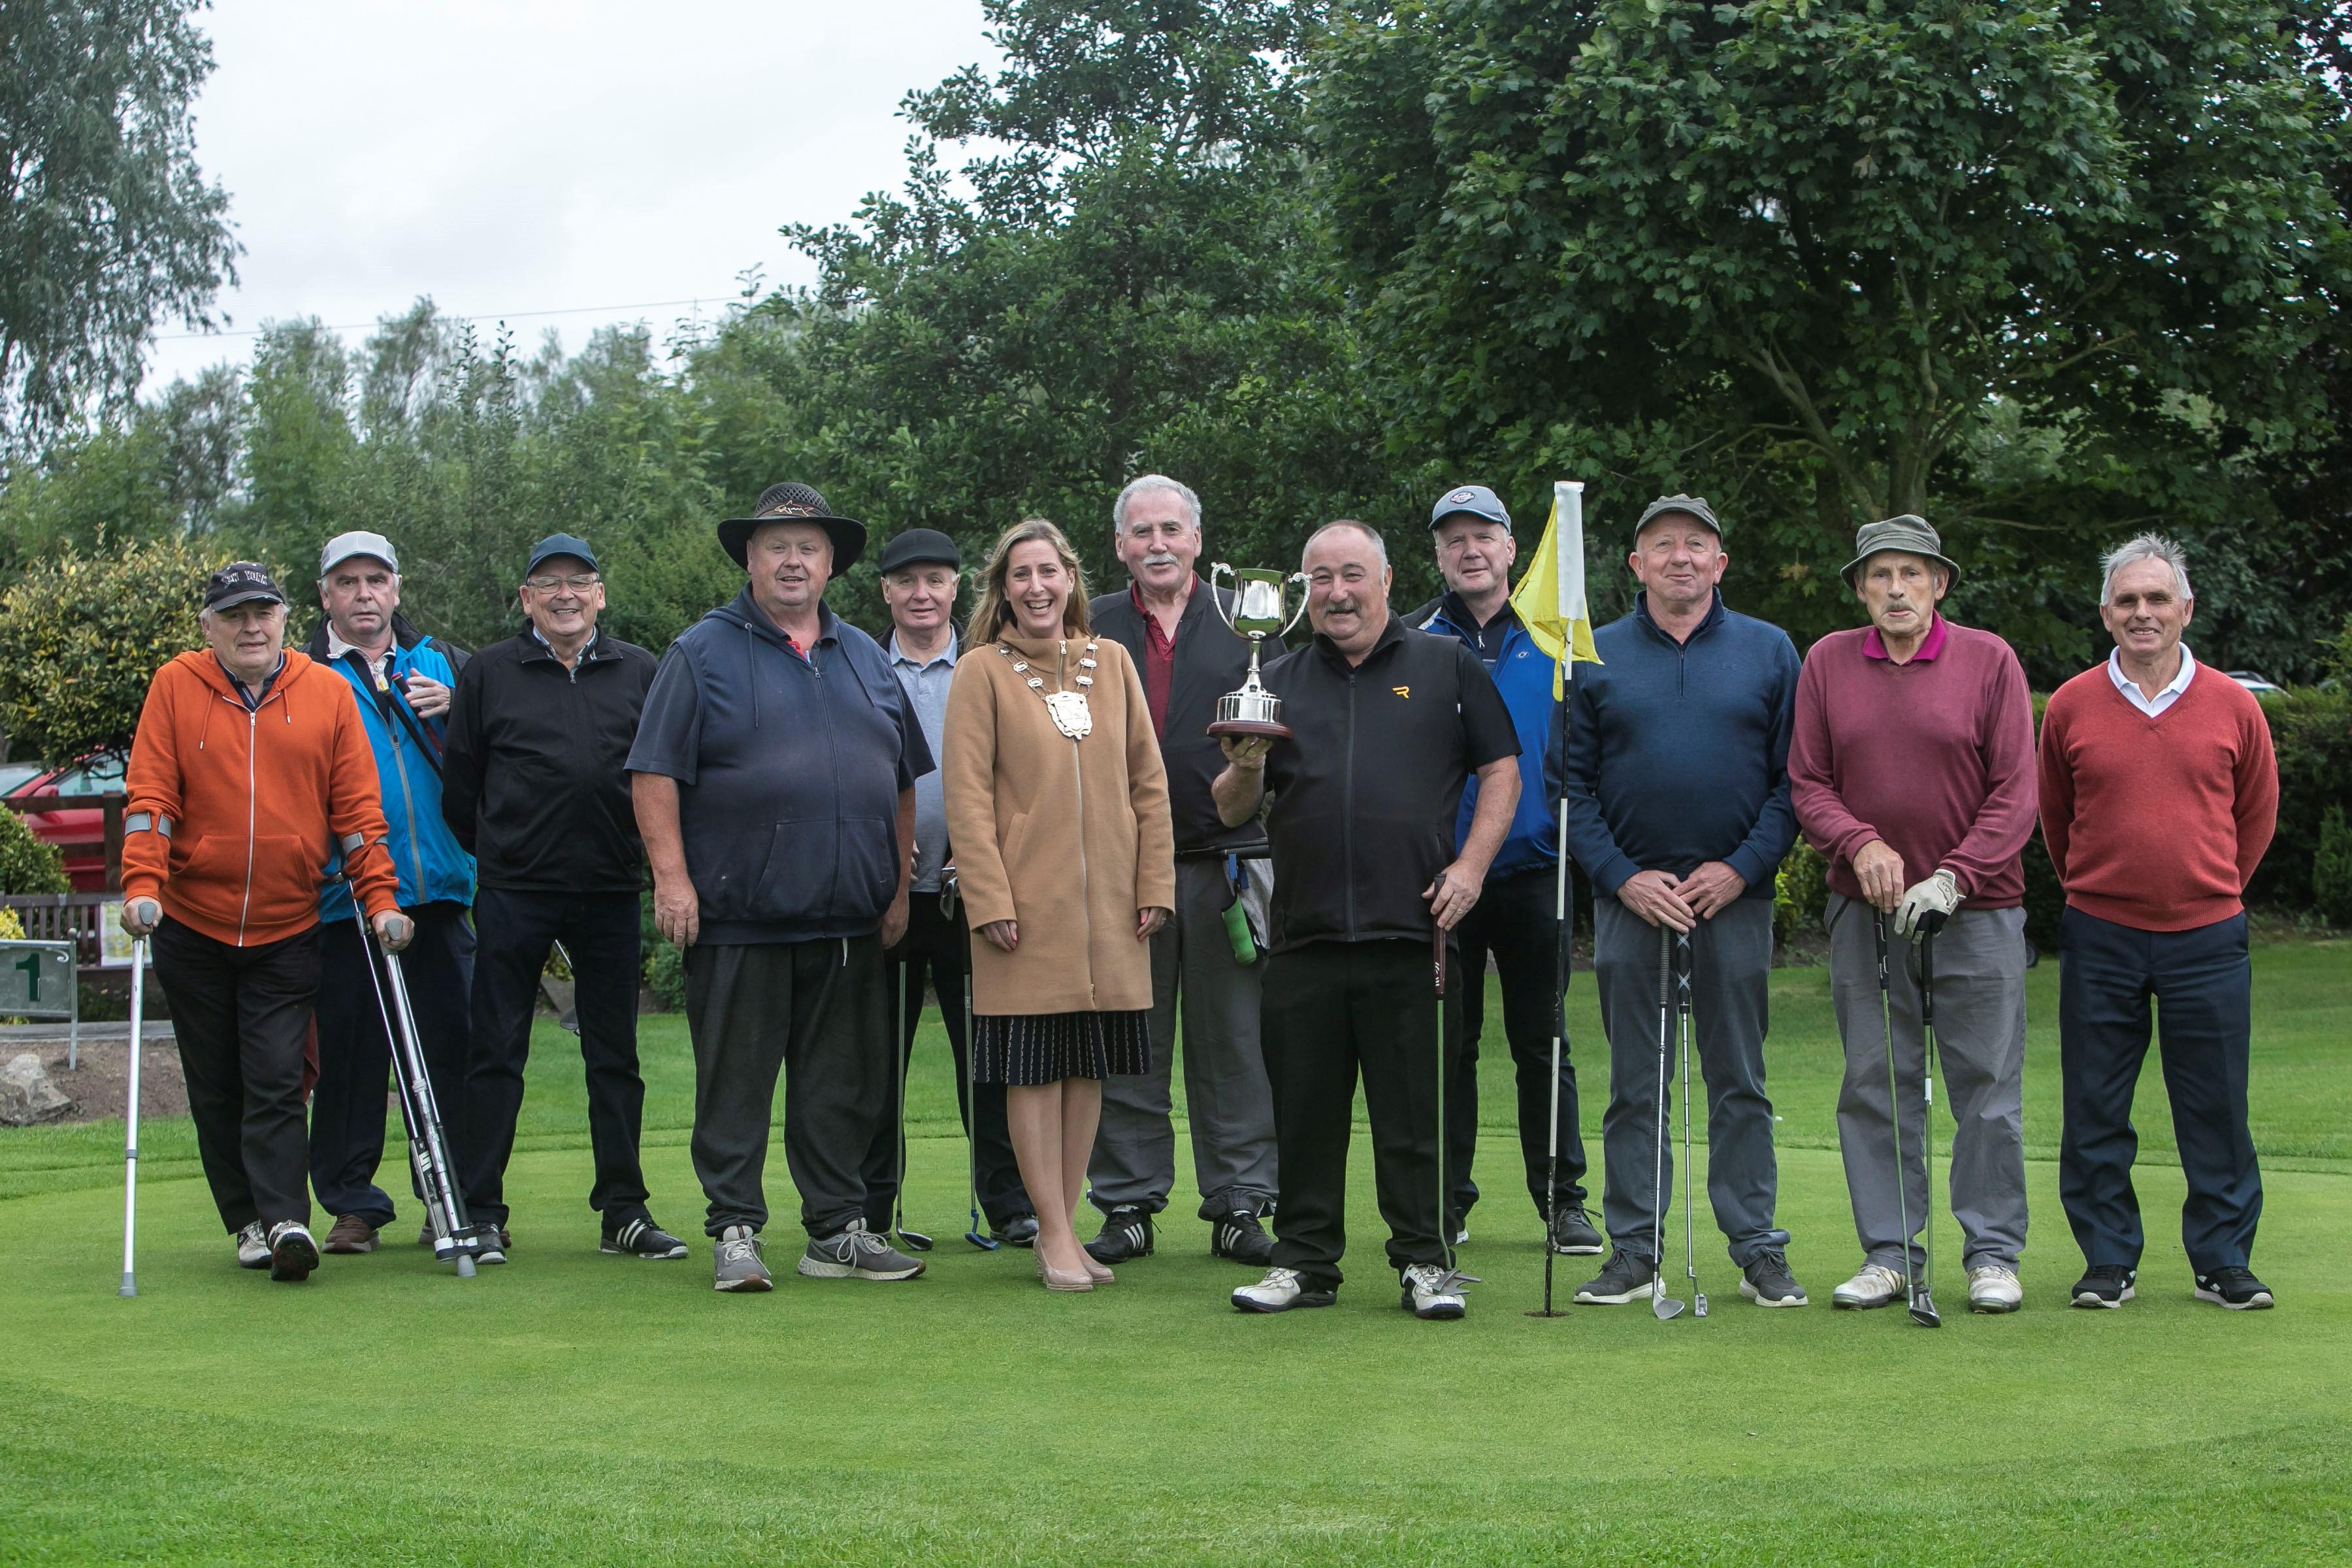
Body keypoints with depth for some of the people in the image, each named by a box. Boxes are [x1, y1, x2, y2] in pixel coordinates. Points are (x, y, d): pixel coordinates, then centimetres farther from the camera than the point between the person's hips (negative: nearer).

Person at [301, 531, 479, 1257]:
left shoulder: (436, 662, 15)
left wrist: (453, 714, -7)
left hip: (438, 890, 2)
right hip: (345, 896, -2)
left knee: (450, 1046, 1)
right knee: (349, 1052, -1)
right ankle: (353, 1203, 9)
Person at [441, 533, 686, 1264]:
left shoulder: (639, 672, 9)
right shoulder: (489, 673, 5)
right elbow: (459, 786, 9)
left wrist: (649, 857, 7)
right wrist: (493, 850, 9)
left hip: (611, 893, 2)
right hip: (514, 893, -2)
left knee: (615, 1057, 7)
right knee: (496, 1057, 1)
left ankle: (623, 1211, 14)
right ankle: (481, 1212, 7)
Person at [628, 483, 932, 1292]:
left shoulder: (865, 658, 16)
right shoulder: (703, 652, 1)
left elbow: (903, 781, 19)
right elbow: (655, 772, -5)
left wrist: (899, 887, 12)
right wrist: (672, 878, -12)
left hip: (849, 921, 5)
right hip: (738, 916, -4)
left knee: (844, 1084, 9)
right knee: (735, 1083, 0)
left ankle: (838, 1230, 17)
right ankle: (736, 1232, 8)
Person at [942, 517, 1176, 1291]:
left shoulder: (1112, 662, 10)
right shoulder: (982, 671, -1)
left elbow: (1148, 781, 11)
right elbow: (967, 795, -5)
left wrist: (1154, 883, 4)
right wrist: (989, 899, -12)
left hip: (1107, 906, 4)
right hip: (1028, 904, -4)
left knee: (1090, 1067, 8)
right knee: (1034, 1068, -2)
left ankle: (1063, 1229, 17)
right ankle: (1056, 1236, 5)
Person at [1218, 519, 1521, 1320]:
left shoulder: (1447, 667, 8)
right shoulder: (1280, 681, 14)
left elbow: (1501, 773, 7)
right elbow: (1232, 811, 12)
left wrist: (1470, 867, -5)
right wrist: (1245, 768, -11)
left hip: (1414, 927, -2)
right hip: (1304, 936, 2)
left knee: (1417, 1112, 1)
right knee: (1304, 1112, 7)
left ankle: (1424, 1262, 11)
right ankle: (1304, 1260, 16)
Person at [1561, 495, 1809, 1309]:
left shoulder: (1770, 652, 7)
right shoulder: (1594, 657, 7)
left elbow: (1794, 777, 3)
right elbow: (1571, 783, 5)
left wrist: (1742, 867, -9)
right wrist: (1622, 876, -7)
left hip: (1736, 894, 0)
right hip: (1630, 894, 1)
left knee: (1740, 1080, 4)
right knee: (1634, 1082, 4)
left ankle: (1758, 1248, 10)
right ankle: (1634, 1249, 10)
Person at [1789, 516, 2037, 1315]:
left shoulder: (1990, 660, -1)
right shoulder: (1827, 663, 5)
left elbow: (2016, 791, -4)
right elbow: (1806, 784, 6)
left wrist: (1954, 877, -13)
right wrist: (1860, 843, -12)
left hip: (1976, 905, -2)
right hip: (1864, 909, 2)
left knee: (1988, 1085, 1)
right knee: (1874, 1084, 5)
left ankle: (1993, 1254, 12)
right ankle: (1889, 1252, 14)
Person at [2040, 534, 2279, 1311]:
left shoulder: (2233, 706, 1)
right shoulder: (2070, 707, 0)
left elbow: (2257, 812, 15)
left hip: (2207, 936, 0)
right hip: (2100, 938, 0)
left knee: (2215, 1108, 3)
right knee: (2095, 1109, 4)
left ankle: (2223, 1261, 15)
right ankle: (2109, 1260, 15)